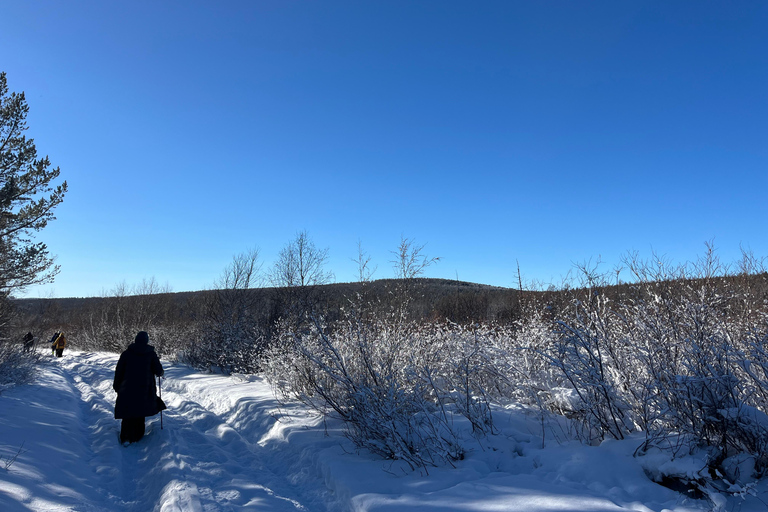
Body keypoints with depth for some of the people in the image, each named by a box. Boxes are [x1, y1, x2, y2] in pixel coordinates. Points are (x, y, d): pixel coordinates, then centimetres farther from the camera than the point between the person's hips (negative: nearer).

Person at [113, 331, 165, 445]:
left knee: (128, 412, 8)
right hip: (144, 389, 0)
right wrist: (161, 372, 18)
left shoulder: (126, 353, -1)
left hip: (127, 389, 1)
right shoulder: (151, 354, -4)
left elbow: (119, 370, 1)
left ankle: (125, 438, -1)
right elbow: (158, 371, -5)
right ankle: (137, 435, 16)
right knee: (140, 412, 13)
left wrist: (116, 386, 11)